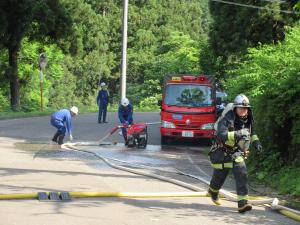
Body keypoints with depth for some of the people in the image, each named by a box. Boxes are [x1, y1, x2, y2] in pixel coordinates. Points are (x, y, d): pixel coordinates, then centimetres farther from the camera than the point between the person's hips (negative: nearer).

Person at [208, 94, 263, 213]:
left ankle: (242, 203, -21)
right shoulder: (227, 118, -23)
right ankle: (213, 191, 48)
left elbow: (251, 132, 22)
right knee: (219, 176, 11)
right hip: (222, 152, -4)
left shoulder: (247, 119, -1)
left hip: (237, 152, 4)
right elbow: (221, 135, -37)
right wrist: (237, 134, -49)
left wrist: (256, 141, 5)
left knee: (241, 174, -18)